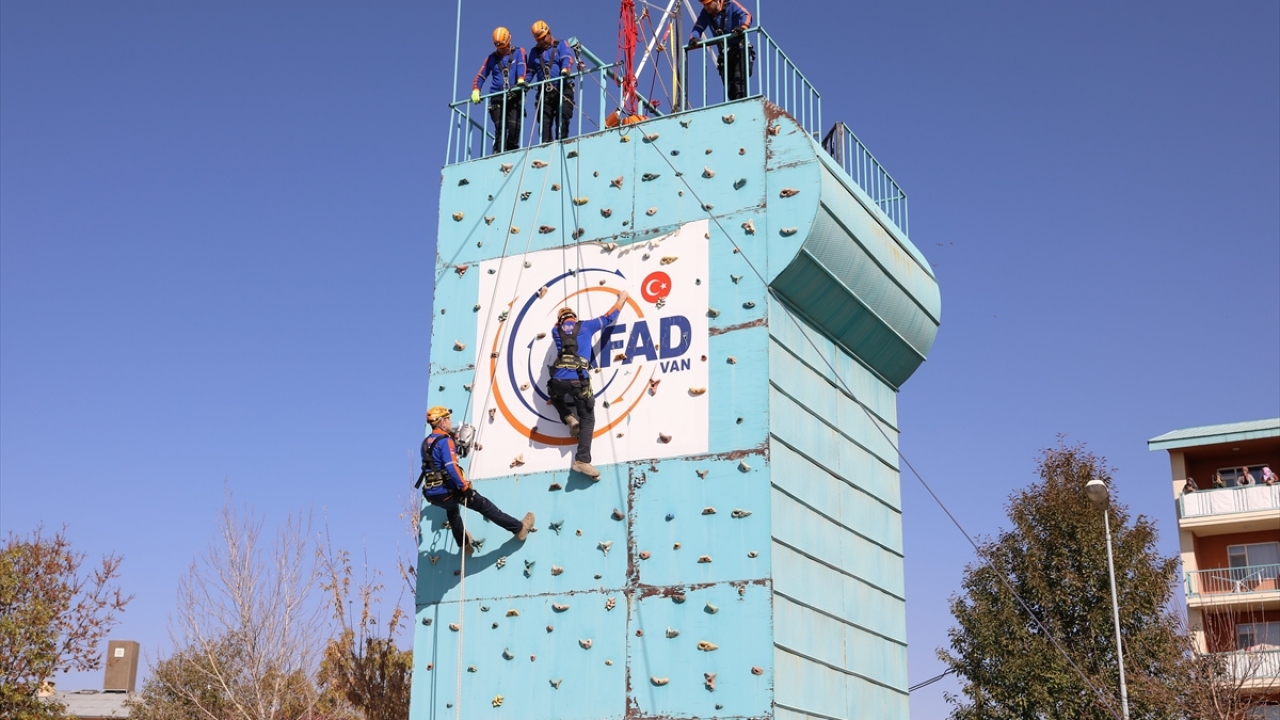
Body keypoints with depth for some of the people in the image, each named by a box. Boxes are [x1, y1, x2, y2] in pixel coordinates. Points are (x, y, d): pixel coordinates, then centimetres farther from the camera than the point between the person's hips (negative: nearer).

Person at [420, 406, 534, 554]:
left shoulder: (426, 442, 12)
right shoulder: (445, 440, -14)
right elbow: (451, 467, -25)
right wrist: (464, 487, -19)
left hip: (432, 494, 8)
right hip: (446, 491, -8)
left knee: (452, 509, 38)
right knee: (484, 505, 1)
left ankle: (464, 544, 50)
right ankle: (519, 528, 6)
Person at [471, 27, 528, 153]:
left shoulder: (518, 52, 11)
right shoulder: (491, 57, 16)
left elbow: (521, 66, -9)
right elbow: (480, 76, 13)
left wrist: (521, 80, -29)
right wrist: (475, 90, -4)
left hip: (515, 97, -1)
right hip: (497, 98, 1)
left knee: (514, 127, -11)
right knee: (500, 129, -11)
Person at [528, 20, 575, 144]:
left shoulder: (561, 45, 10)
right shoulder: (535, 52, 23)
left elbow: (567, 59, -8)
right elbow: (530, 71, 24)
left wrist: (565, 70, -30)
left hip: (563, 89, -4)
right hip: (544, 92, 4)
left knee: (562, 118, -12)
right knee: (544, 122, -6)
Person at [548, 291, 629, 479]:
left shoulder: (556, 331, 20)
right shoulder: (585, 326, 16)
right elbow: (609, 317, 26)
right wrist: (622, 300, 40)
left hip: (559, 379, 2)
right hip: (579, 380, -2)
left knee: (556, 397, 38)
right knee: (587, 418, 8)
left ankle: (569, 417, 9)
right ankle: (582, 460, -6)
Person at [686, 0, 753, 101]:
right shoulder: (705, 13, 8)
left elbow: (746, 15, -20)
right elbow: (698, 28, 0)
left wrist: (743, 26, -42)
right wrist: (693, 38, -23)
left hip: (740, 50, -6)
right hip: (724, 54, 6)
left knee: (739, 78, -23)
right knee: (729, 87, -1)